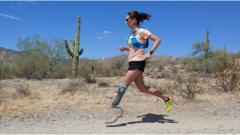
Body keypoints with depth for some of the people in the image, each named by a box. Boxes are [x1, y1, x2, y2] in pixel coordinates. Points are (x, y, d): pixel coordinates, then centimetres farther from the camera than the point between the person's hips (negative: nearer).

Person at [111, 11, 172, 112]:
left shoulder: (141, 31, -10)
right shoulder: (132, 33, 15)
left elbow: (157, 40, -14)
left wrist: (150, 53, -23)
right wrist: (125, 49, 9)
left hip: (138, 62, -10)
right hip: (133, 62, 10)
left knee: (123, 84, -10)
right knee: (142, 88, 12)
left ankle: (114, 105, 4)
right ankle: (166, 98, 22)